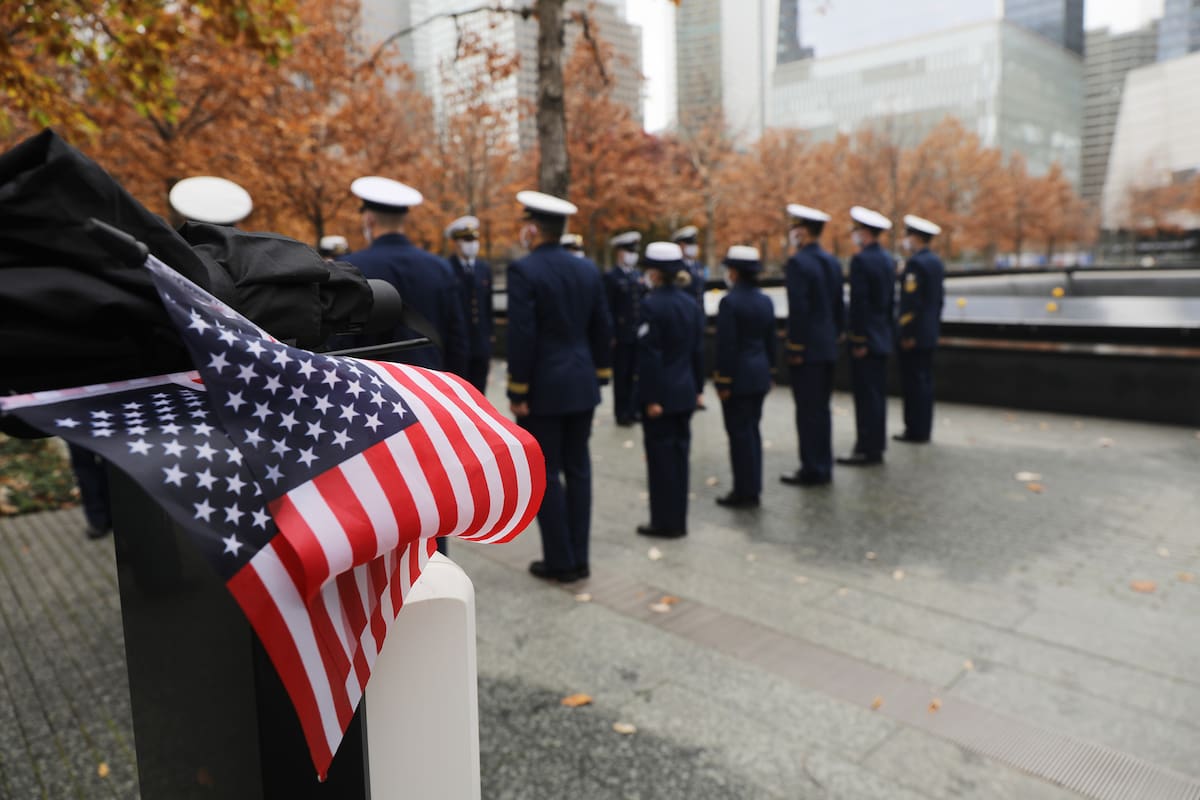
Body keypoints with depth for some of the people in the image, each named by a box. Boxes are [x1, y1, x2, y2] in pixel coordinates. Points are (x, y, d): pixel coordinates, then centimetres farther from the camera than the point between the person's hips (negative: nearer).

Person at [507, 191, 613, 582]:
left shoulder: (523, 270, -12)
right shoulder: (587, 269, 7)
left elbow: (522, 336, -17)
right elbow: (602, 329, 10)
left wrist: (518, 392, -11)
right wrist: (598, 376, 17)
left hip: (543, 388, -6)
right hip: (581, 386, 6)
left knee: (545, 474, 3)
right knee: (577, 469, 11)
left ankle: (560, 561, 11)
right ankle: (579, 558, 18)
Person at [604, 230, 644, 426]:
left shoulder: (638, 275, 14)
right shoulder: (611, 277, -4)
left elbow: (643, 302, 16)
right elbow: (608, 309, -9)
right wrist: (611, 335, -14)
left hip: (638, 334, 5)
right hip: (621, 335, -5)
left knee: (634, 374, 8)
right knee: (621, 375, 1)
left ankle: (632, 409, 16)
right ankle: (621, 412, 8)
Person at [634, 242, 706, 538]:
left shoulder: (652, 305, -14)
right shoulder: (691, 303, 7)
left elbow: (649, 354, -17)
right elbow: (698, 350, 11)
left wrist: (650, 397, -15)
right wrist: (697, 387, 17)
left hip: (660, 393, -7)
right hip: (685, 392, 7)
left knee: (661, 456, 2)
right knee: (679, 453, 12)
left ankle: (665, 522, 9)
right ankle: (679, 520, 21)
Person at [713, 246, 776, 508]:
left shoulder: (729, 302, -15)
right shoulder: (765, 301, 7)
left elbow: (726, 345, -17)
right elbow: (770, 341, 12)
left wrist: (723, 381, -12)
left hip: (737, 377, -7)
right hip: (760, 375, 7)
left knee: (740, 433, 0)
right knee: (752, 430, 15)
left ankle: (744, 492, 6)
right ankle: (753, 488, 22)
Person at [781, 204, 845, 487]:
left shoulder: (798, 263, -14)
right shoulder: (832, 261, 11)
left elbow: (798, 309, -19)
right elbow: (839, 304, 14)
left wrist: (794, 348, -15)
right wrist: (835, 335, 20)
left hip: (807, 348, -8)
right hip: (828, 347, 8)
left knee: (808, 411, -3)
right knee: (821, 408, 14)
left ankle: (812, 470, 3)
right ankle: (823, 466, 20)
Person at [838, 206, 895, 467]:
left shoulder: (860, 261, -16)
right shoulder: (887, 259, 12)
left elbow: (859, 303, -20)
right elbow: (890, 300, 15)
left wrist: (858, 340, -17)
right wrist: (886, 330, 20)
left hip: (866, 338, -9)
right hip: (882, 337, 9)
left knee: (867, 395, -4)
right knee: (877, 393, 13)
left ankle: (867, 450, 1)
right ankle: (877, 445, 21)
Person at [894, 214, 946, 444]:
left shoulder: (914, 263, -15)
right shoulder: (936, 261, 13)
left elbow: (911, 302, -20)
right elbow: (939, 298, 17)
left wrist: (906, 334, -18)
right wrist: (934, 326, 21)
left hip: (914, 336, -9)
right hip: (930, 334, 9)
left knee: (914, 382, -5)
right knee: (925, 380, 12)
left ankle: (915, 431, -1)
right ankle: (923, 429, 18)